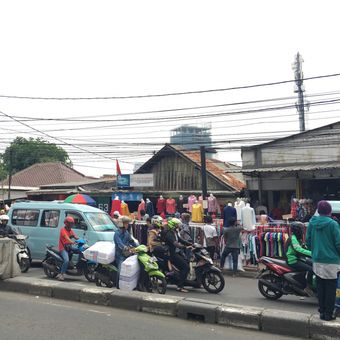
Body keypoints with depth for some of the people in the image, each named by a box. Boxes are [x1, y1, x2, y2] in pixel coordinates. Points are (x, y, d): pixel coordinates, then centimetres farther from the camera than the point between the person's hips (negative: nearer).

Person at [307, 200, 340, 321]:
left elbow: (308, 241, 7)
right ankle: (328, 314, 10)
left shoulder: (312, 222, 1)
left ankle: (322, 310, 21)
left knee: (320, 287, 14)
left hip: (317, 261, 4)